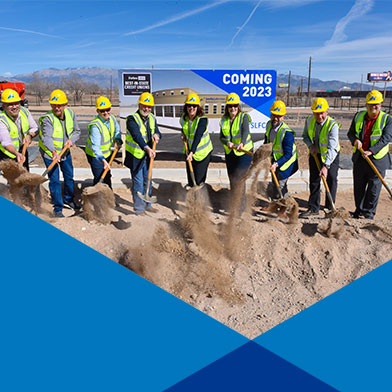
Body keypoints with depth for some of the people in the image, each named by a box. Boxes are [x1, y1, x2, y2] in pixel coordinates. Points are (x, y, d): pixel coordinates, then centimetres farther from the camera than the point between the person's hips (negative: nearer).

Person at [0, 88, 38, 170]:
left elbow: (34, 128, 2)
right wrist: (17, 153, -58)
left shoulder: (24, 111, -10)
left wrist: (29, 135, -20)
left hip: (22, 150, 5)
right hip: (7, 154, -5)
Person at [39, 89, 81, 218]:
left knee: (69, 176, 18)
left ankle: (69, 200, 40)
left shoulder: (70, 113, -7)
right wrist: (53, 152, -55)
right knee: (54, 180, -7)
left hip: (65, 151, 6)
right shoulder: (47, 118, -25)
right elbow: (46, 137, -38)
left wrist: (71, 140, -19)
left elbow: (77, 131, 2)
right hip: (50, 153, -6)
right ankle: (58, 208, 5)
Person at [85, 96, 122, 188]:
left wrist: (118, 140, -7)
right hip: (95, 155, -8)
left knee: (107, 176, 23)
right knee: (99, 178, -8)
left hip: (107, 153, 8)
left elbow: (117, 130, 11)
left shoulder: (112, 118, -9)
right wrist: (102, 160, -49)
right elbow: (95, 146, -38)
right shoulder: (95, 126, -32)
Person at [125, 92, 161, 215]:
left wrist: (156, 135, -19)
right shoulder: (132, 119, -17)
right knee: (138, 182, -3)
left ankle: (147, 205, 29)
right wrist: (147, 148, -46)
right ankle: (139, 208, 9)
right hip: (135, 155, -6)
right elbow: (137, 136, -32)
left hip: (148, 155, 7)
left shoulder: (152, 118, 6)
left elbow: (157, 132, 7)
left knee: (147, 181, 15)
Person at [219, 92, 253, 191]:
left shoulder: (244, 117, -12)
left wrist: (242, 143, -50)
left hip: (244, 151, -5)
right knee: (232, 177, 13)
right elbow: (221, 137, 0)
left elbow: (245, 132, -30)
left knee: (240, 177, -11)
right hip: (229, 152, 5)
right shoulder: (224, 119, 2)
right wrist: (227, 142, -22)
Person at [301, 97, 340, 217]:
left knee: (331, 179, -5)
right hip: (315, 153, 4)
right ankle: (313, 208, 10)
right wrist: (310, 145, -14)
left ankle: (330, 207, 11)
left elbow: (332, 148, -37)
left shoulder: (333, 125, -29)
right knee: (314, 180, 3)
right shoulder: (309, 120, -13)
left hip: (331, 155, -4)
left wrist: (326, 166, -47)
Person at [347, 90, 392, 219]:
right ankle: (359, 210, 27)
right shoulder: (358, 116, 6)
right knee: (358, 186, 12)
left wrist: (371, 151, -26)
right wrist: (355, 140, -12)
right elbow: (350, 133, 11)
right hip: (359, 157, 4)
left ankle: (369, 212, 17)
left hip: (377, 159, -3)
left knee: (374, 187, 3)